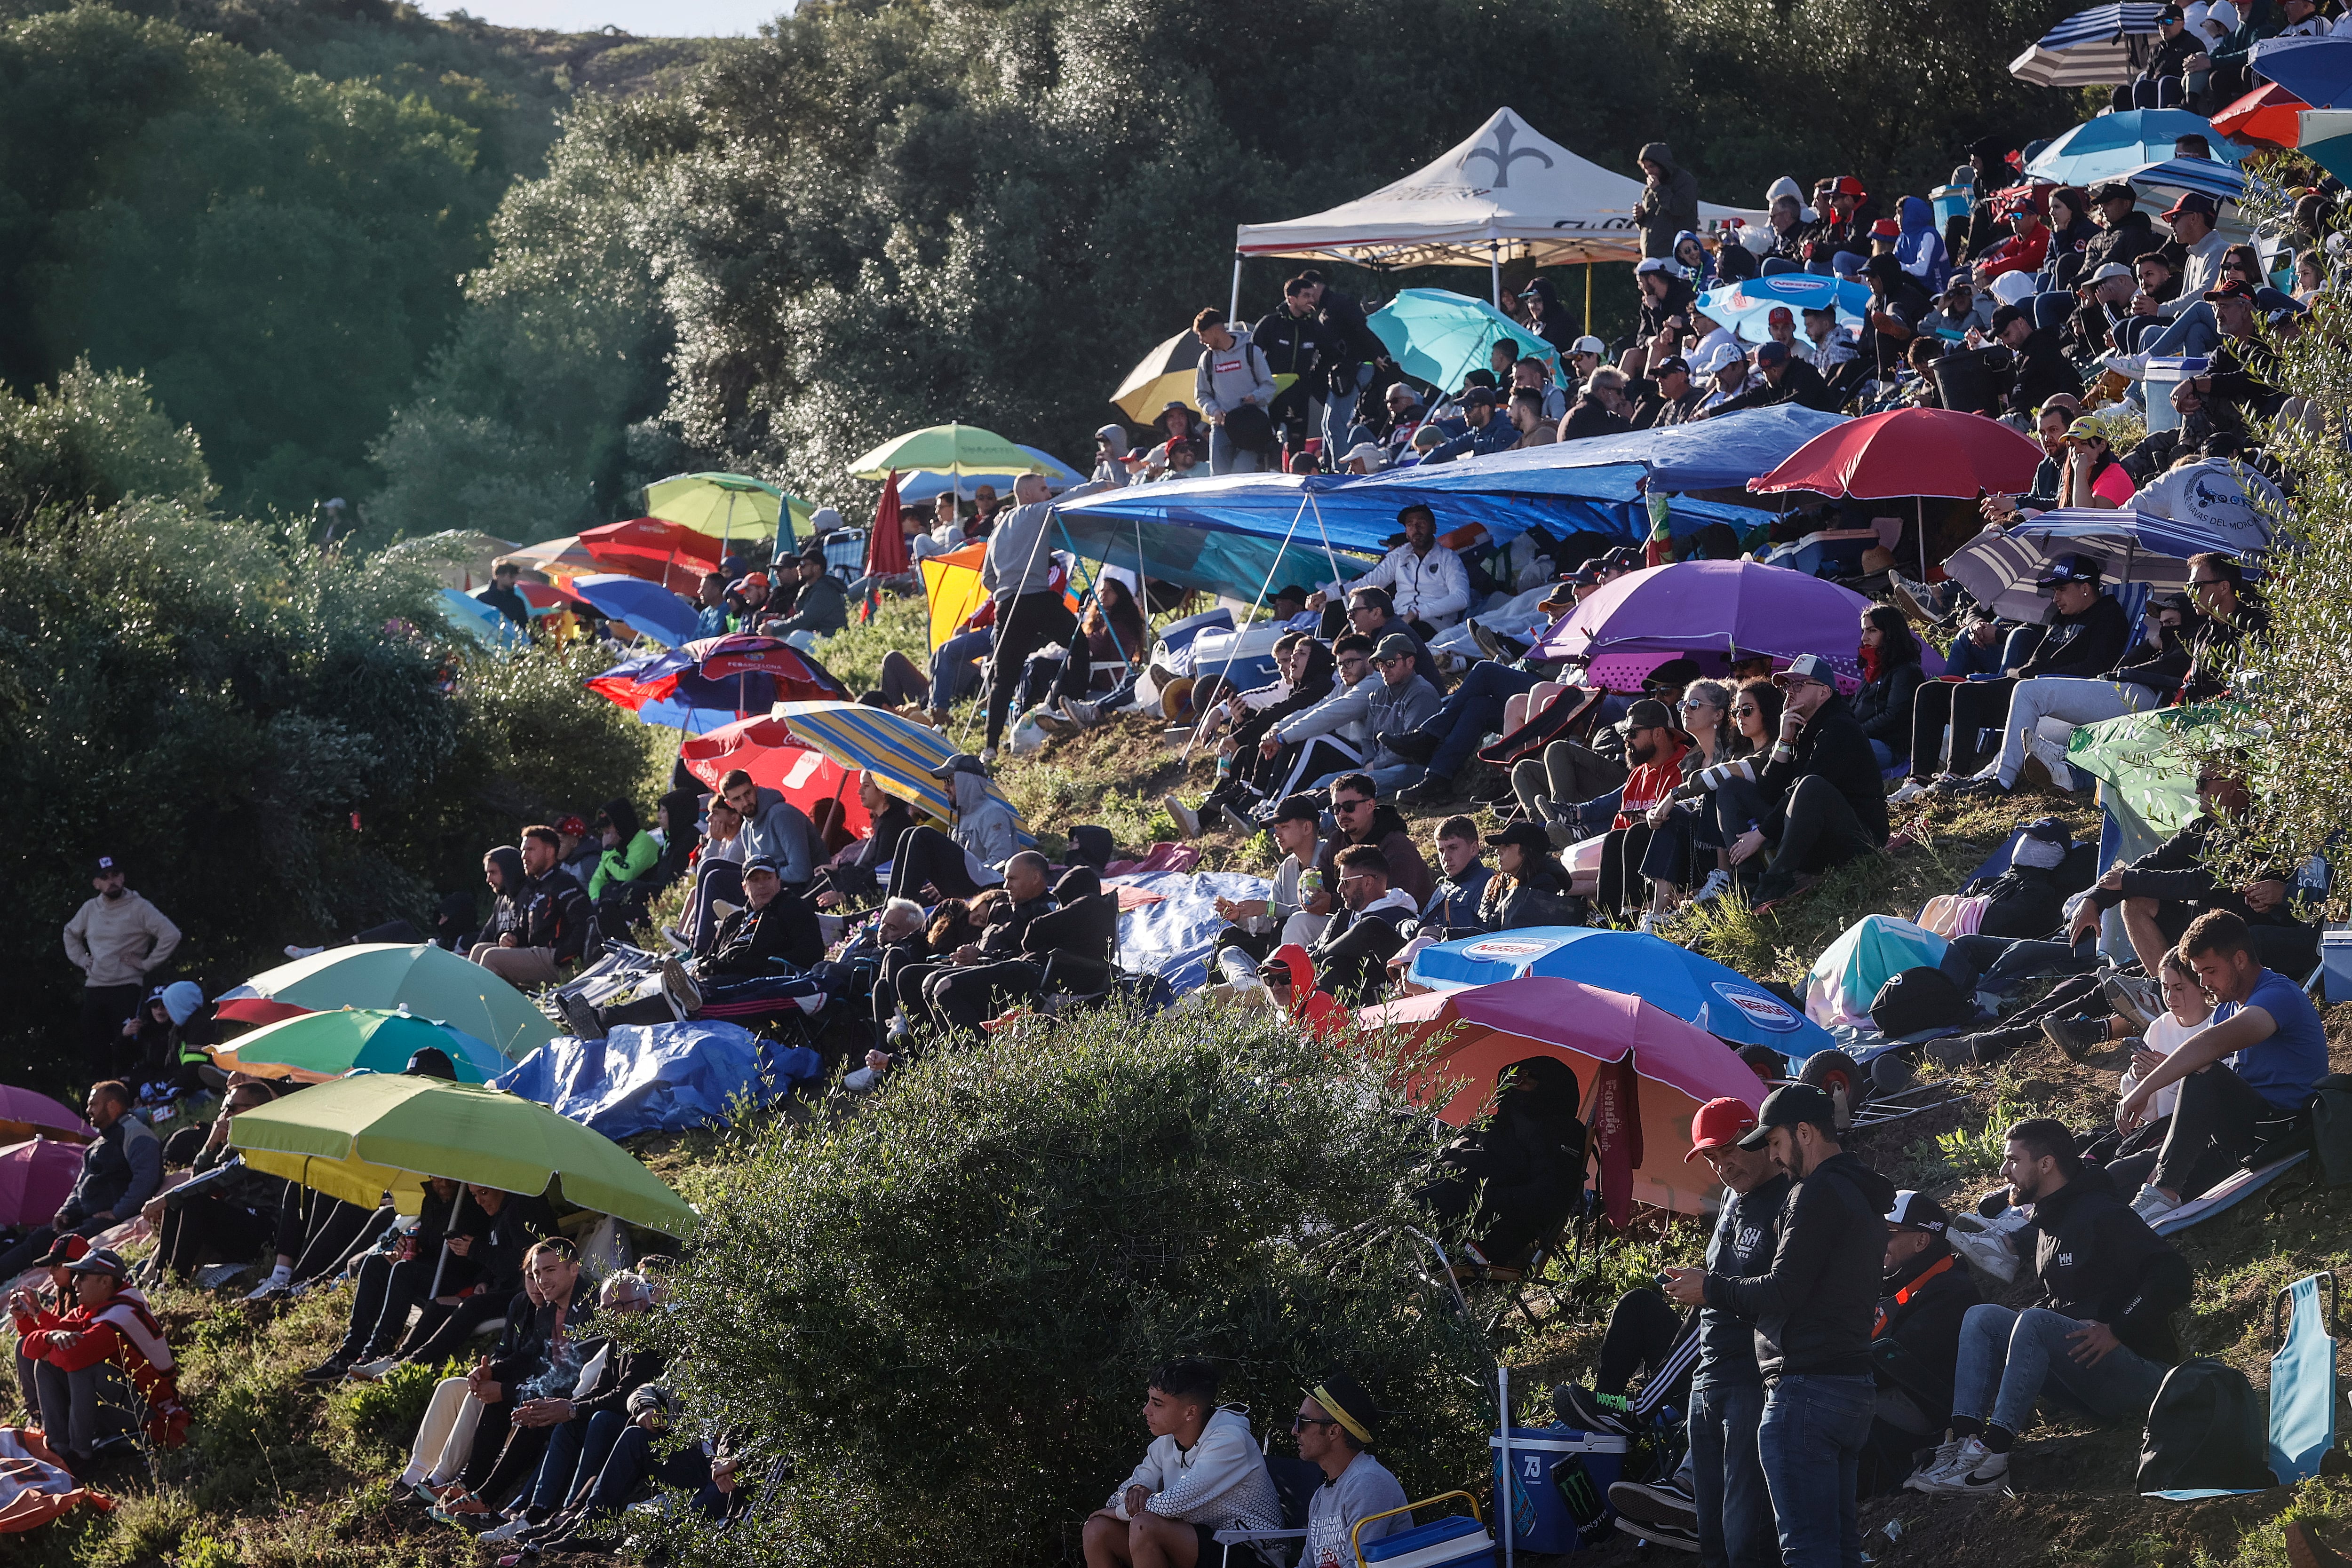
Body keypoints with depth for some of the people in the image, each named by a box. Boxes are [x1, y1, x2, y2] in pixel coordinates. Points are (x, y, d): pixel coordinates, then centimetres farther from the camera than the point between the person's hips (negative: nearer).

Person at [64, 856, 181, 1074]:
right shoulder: (90, 909, 13)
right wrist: (82, 960, 18)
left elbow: (171, 935, -14)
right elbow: (71, 934, 33)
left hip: (127, 989, -6)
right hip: (94, 989, 6)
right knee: (94, 1052, 5)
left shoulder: (138, 907, -5)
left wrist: (147, 964, -12)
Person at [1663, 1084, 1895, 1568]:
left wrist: (1711, 1288, -2)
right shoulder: (1862, 1196, 21)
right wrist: (1716, 1286, 17)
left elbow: (1784, 1290, -17)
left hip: (1807, 1387, -10)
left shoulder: (1817, 1194, -11)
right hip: (1855, 1386, 10)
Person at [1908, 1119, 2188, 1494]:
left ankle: (1991, 1456, -35)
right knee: (1983, 1316, -2)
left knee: (2035, 1323, -30)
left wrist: (2117, 1330, -23)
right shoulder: (2045, 1227, 18)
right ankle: (1963, 1440, -21)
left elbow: (2174, 1276, -20)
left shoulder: (2103, 1216, -10)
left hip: (2139, 1372, -9)